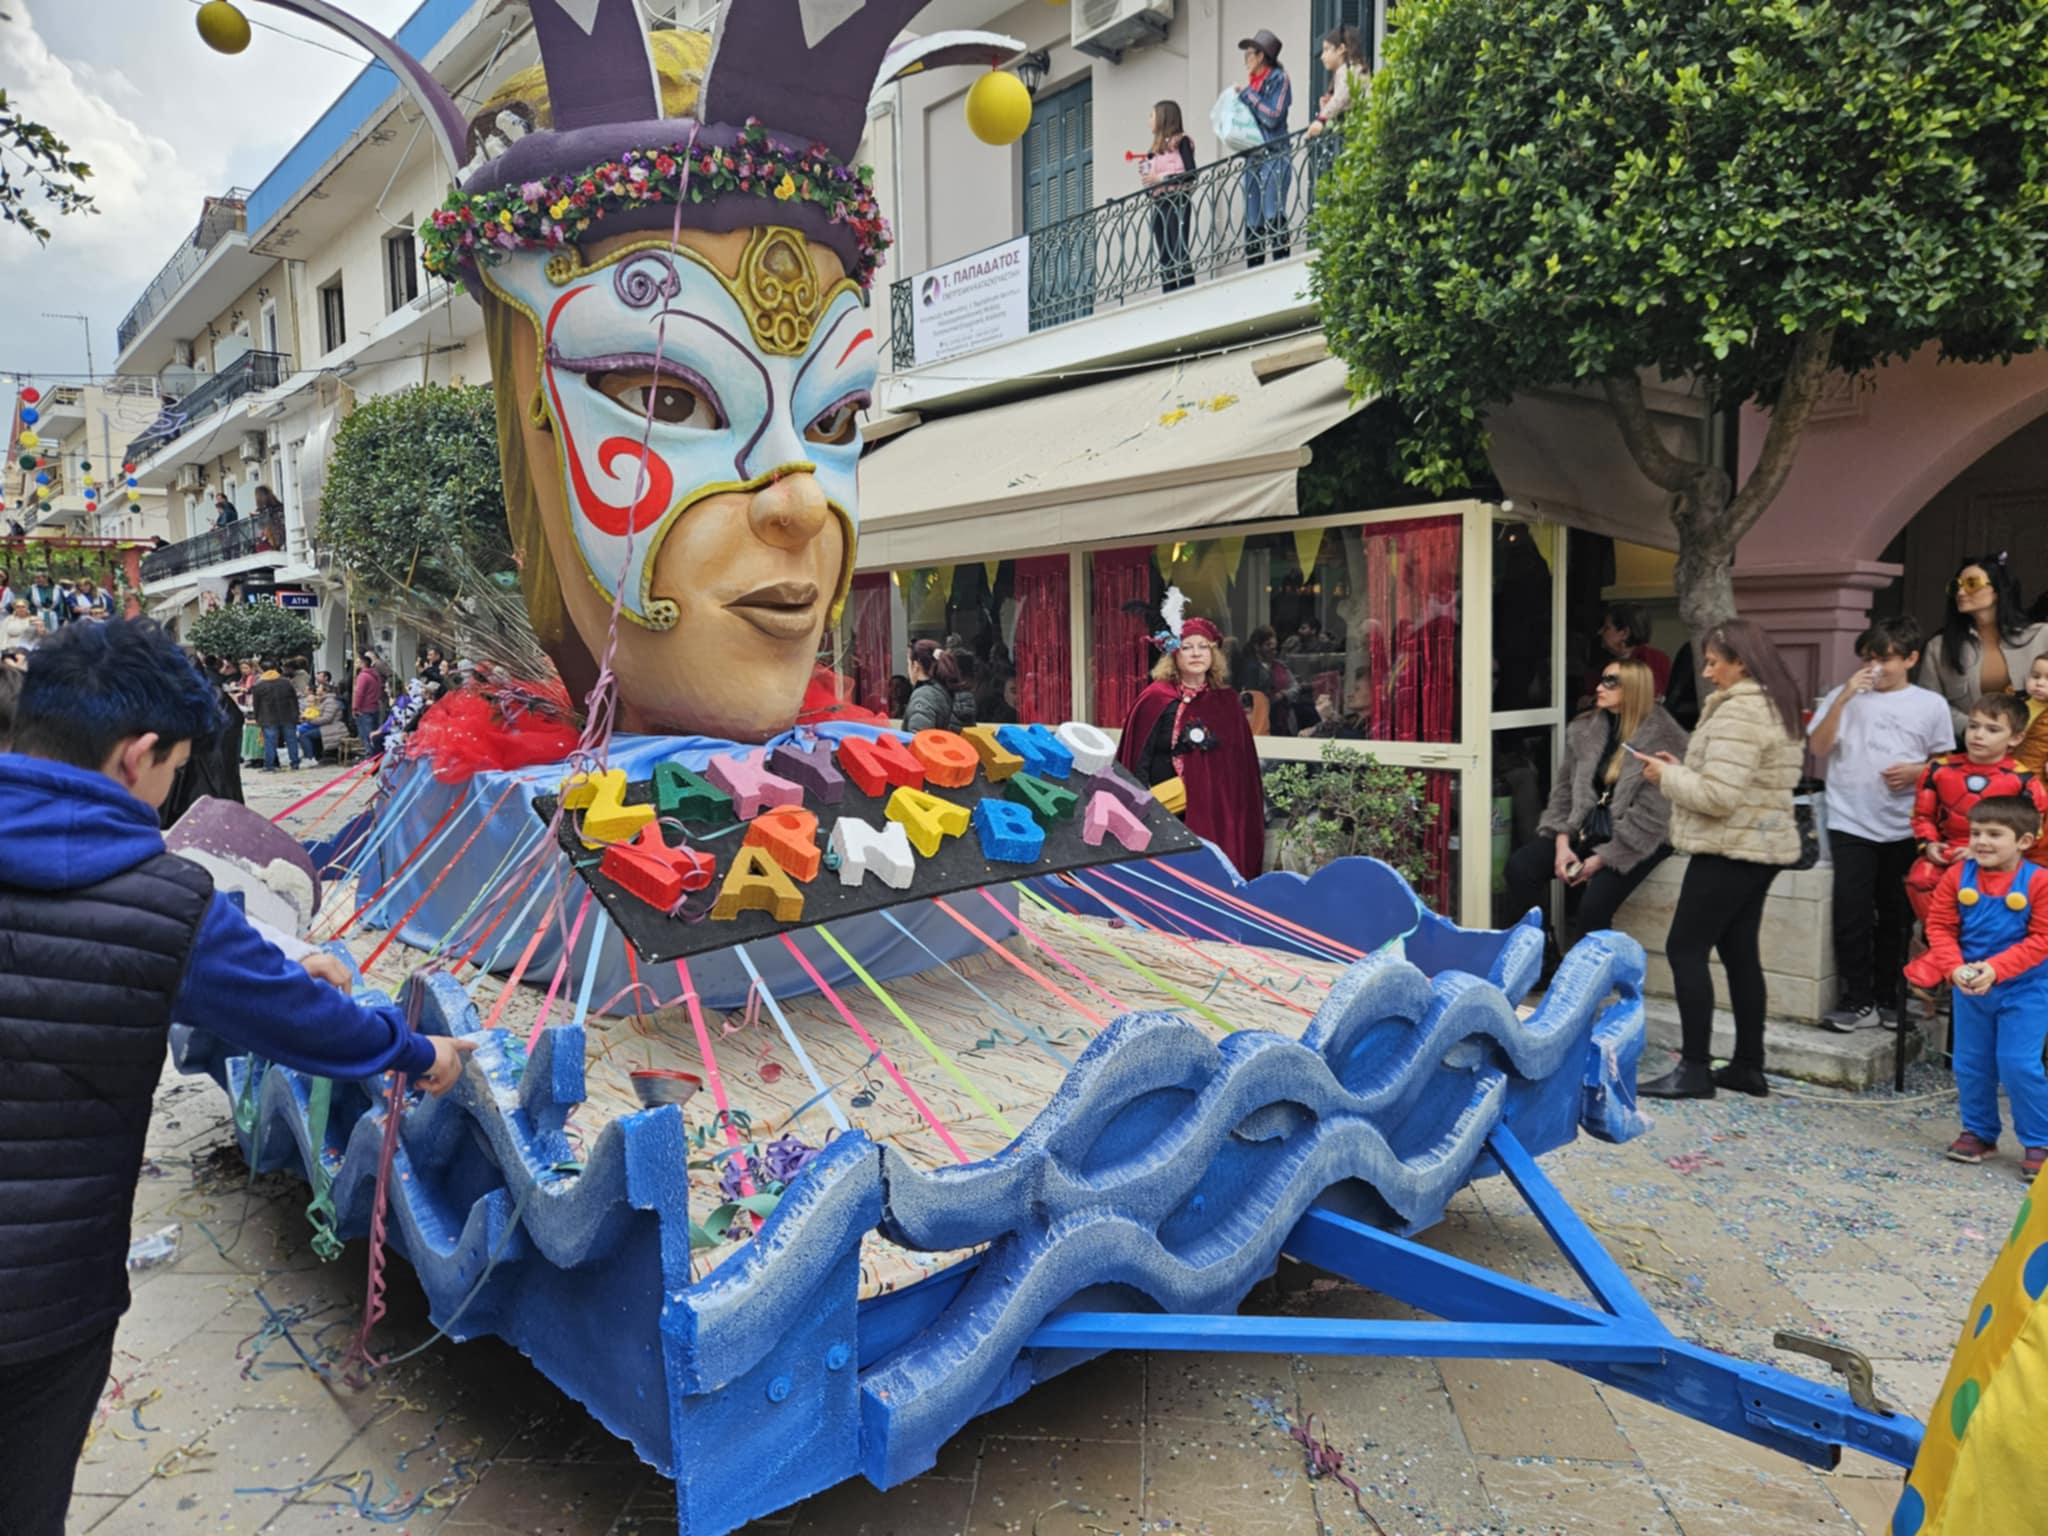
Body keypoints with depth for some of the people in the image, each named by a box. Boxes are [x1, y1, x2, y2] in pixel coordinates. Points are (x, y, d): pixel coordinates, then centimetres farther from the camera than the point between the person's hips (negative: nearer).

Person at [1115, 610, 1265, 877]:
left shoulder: (1227, 700, 7)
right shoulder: (1155, 699, -3)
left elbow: (1242, 763, 11)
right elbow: (1138, 759, -4)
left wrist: (1241, 813, 9)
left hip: (1217, 810, 3)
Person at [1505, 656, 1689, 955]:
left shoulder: (1662, 739, -12)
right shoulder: (1584, 730, 6)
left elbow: (1651, 815, -15)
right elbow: (1563, 789, 6)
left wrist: (1602, 858, -17)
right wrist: (1562, 843, -9)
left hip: (1634, 842, -5)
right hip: (1584, 830, 6)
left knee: (1594, 904, -28)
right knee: (1520, 866, -18)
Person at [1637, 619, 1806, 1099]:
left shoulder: (1738, 712, -19)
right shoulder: (1776, 707, 15)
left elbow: (1719, 796, -24)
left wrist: (1667, 776, -10)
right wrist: (1683, 769, 9)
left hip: (1730, 850, -10)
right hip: (1762, 847, 10)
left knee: (1685, 949, -4)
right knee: (1740, 951, 13)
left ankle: (1695, 1069, 0)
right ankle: (1749, 1066, 19)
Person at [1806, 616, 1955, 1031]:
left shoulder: (1931, 704, 6)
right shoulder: (1843, 696, 4)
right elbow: (1817, 748, -5)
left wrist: (1918, 771, -10)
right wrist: (1843, 697, -13)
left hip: (1905, 828, 1)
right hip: (1851, 824, -1)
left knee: (1895, 916, 10)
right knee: (1852, 912, -8)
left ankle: (1885, 997, 21)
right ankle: (1858, 1000, -1)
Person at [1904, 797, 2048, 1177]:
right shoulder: (1958, 875, -5)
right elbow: (1939, 926, -2)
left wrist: (1996, 968, -22)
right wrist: (1954, 968, -16)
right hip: (1969, 988, 4)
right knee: (1970, 1064, 12)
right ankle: (1978, 1132, 28)